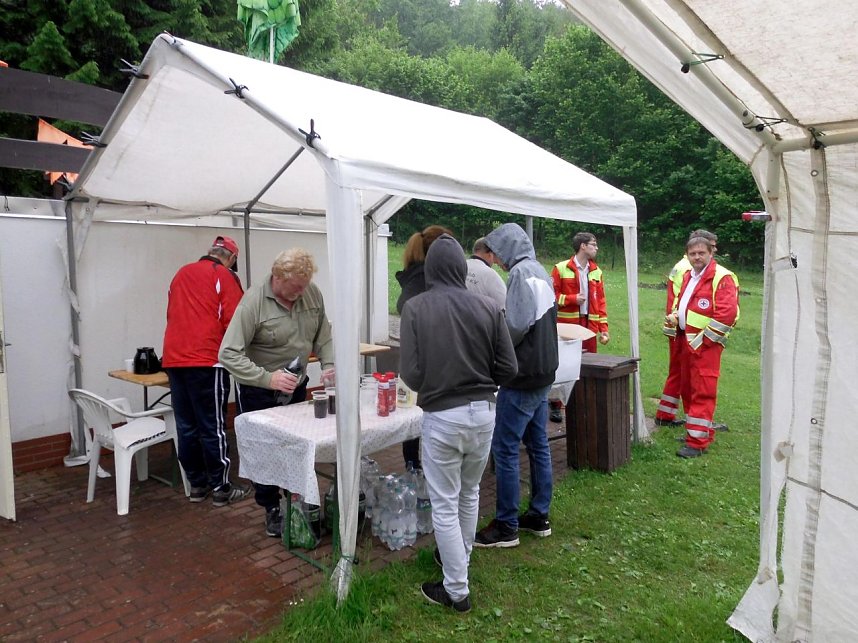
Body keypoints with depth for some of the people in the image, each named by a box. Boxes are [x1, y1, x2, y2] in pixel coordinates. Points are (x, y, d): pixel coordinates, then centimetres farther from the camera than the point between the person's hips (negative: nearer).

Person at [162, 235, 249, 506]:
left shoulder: (181, 274, 19)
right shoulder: (225, 277, -1)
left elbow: (173, 315, 23)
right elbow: (233, 322, -8)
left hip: (174, 359, 7)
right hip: (206, 361, -6)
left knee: (186, 426, 11)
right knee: (213, 427, -1)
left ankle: (197, 484, 19)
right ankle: (221, 488, 7)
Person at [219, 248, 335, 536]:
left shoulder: (312, 293, -9)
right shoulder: (254, 301, -24)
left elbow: (323, 336, 3)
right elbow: (229, 354, -25)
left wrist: (329, 365, -13)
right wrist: (268, 378, -34)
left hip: (296, 387, 5)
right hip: (258, 391, -4)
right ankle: (272, 509, 24)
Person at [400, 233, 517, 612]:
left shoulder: (415, 308, -12)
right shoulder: (488, 307, -6)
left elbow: (410, 373, -13)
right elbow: (508, 369, -3)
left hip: (442, 416, -3)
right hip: (483, 412, 4)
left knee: (444, 504, 11)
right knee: (470, 493, 24)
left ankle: (456, 591, 21)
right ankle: (460, 559, 45)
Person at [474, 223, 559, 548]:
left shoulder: (521, 273, -16)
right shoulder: (540, 271, 13)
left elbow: (517, 325, -25)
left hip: (523, 376, -10)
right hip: (543, 372, 10)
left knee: (505, 448, -2)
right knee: (538, 445, 15)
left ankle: (506, 527, 8)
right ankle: (539, 516, 26)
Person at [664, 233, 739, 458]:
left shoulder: (722, 278, -12)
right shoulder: (688, 276, 16)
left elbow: (727, 313, -20)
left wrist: (702, 340, -17)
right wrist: (674, 316, 7)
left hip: (705, 344, -9)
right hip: (685, 340, 9)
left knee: (703, 392, -6)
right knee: (688, 389, 16)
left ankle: (698, 442, -2)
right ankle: (701, 431, 30)